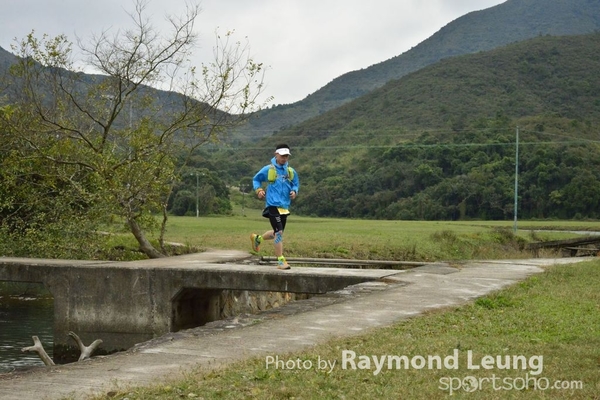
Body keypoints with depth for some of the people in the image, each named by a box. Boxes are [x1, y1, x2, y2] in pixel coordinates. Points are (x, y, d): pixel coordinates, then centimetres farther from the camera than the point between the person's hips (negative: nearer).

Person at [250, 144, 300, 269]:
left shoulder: (291, 172, 8)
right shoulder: (268, 169, -3)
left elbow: (296, 184, 21)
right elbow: (256, 179, 10)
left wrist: (294, 191, -1)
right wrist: (258, 190, -7)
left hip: (284, 206, 6)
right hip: (273, 205, -6)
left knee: (277, 233, 18)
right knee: (279, 232, -14)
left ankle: (257, 238, 45)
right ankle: (281, 261, -8)